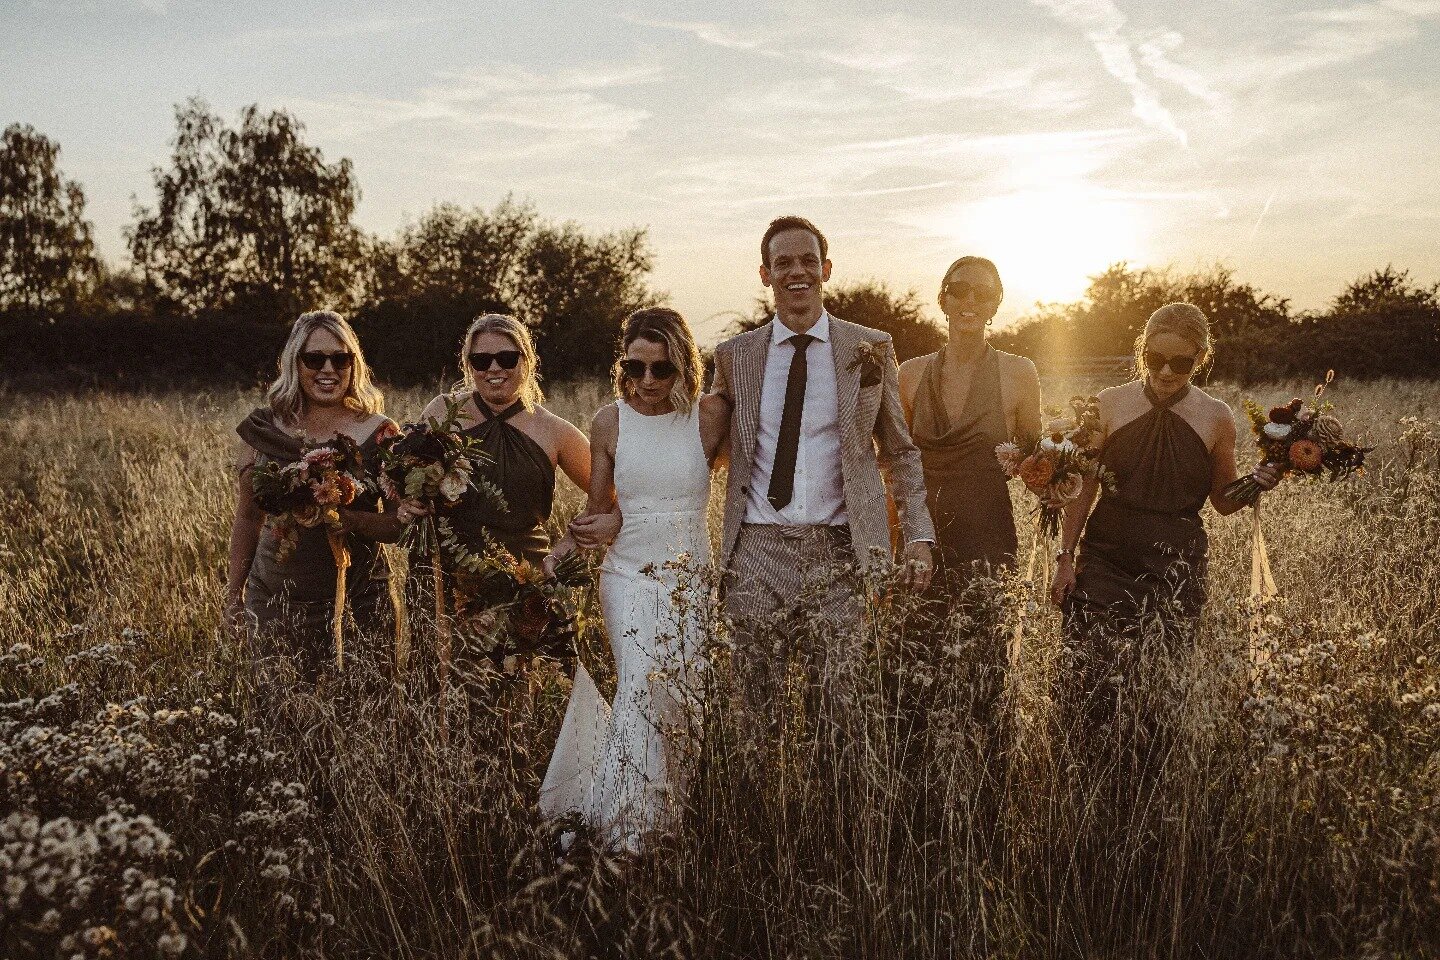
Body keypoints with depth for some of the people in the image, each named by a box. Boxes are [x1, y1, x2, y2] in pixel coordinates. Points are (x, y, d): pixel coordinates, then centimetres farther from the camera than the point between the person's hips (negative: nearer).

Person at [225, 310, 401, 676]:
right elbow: (248, 517, 13)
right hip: (274, 601, 2)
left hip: (359, 602, -1)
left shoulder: (378, 433, -3)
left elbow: (401, 524, -4)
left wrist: (345, 517, -21)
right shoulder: (263, 429, 3)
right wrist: (234, 593, 16)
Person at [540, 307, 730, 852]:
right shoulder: (610, 423, 2)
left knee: (680, 704, 3)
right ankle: (624, 835, -6)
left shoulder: (710, 415, -3)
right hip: (628, 577, 0)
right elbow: (598, 514, 8)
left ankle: (672, 831, 20)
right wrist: (558, 552, -4)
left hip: (693, 580, 0)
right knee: (642, 692, -16)